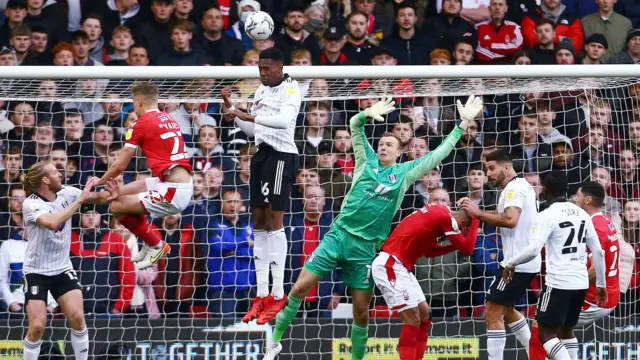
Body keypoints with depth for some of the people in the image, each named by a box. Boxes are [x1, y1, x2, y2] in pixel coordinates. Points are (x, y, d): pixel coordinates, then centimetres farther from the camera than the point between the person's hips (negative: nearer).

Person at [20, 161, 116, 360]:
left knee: (77, 317, -11)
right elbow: (52, 223, -37)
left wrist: (109, 193, -21)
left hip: (63, 269, 4)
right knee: (38, 325, -12)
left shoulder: (66, 193, -3)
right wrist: (80, 200, -33)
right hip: (37, 271, -4)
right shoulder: (31, 204, -19)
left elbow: (97, 198, 3)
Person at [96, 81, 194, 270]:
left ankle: (156, 246, 11)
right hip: (183, 183, 9)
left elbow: (120, 165, -5)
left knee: (117, 207, -3)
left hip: (173, 191, -9)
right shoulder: (169, 119, 15)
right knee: (122, 193, 20)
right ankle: (150, 244, 28)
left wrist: (98, 182, 16)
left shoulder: (141, 124, -8)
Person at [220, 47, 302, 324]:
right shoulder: (261, 91, 17)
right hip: (262, 155, 8)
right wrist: (231, 109, 8)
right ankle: (261, 296, 7)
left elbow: (285, 120, -25)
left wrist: (251, 116, -32)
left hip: (281, 156, -8)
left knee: (274, 221, -11)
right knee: (259, 223, 5)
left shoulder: (290, 89, -8)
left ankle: (278, 296, -10)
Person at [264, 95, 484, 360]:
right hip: (338, 235, 0)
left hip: (365, 246, 0)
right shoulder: (367, 161, 7)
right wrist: (369, 113, -21)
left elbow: (440, 153, 9)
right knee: (300, 288, -6)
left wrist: (463, 123, 5)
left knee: (361, 310, 1)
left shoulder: (405, 172, 6)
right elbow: (354, 125, 0)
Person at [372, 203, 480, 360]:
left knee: (423, 313, 12)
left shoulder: (438, 212, 14)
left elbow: (429, 251, 23)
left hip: (395, 265, 10)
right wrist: (476, 218, -2)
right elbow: (467, 249, -10)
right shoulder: (446, 217, -14)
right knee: (413, 320, -11)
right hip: (389, 265, -10)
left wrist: (455, 246, 15)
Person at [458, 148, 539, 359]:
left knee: (493, 314, -9)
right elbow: (505, 216, 14)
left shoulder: (514, 188, -14)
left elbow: (511, 220, -29)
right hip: (527, 261, 11)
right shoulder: (521, 186, 17)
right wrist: (477, 211, 1)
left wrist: (478, 213, -21)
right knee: (506, 309, 25)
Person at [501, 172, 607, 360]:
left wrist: (510, 264, -5)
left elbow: (533, 250, -21)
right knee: (566, 330, 20)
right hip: (581, 283, 7)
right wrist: (601, 284, 19)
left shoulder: (548, 215, -10)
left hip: (558, 283, -7)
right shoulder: (582, 214, 10)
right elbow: (598, 252, 11)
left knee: (546, 333, 1)